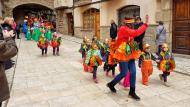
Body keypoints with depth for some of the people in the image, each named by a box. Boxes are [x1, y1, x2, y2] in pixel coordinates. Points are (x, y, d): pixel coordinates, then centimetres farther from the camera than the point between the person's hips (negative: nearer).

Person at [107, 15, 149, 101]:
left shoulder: (128, 30, 12)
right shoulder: (123, 29, -19)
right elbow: (136, 33, -31)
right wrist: (146, 24, -29)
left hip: (129, 54, 9)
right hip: (123, 55, -9)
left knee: (133, 72, 5)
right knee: (124, 73, -1)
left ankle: (132, 92, 17)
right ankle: (111, 84, 24)